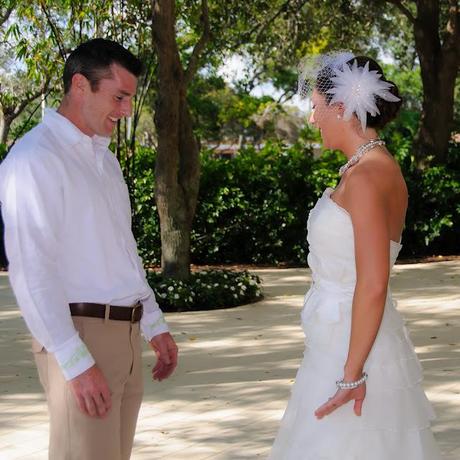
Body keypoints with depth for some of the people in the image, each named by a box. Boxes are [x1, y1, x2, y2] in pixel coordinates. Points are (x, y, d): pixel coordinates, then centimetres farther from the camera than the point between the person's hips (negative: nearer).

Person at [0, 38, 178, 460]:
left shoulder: (104, 158, 17)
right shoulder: (34, 159, -12)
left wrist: (155, 326, 21)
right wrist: (76, 363, -21)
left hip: (125, 334, 9)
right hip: (80, 332, -8)